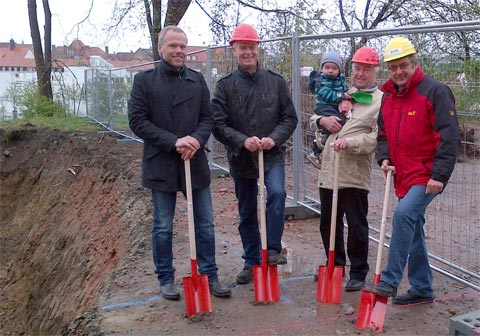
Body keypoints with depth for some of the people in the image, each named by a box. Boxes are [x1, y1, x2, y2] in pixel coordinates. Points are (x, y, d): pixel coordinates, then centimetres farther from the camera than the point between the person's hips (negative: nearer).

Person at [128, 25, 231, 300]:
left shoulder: (197, 80, 8)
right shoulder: (144, 80, -1)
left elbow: (208, 117, 6)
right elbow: (137, 121, -8)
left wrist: (196, 140, -15)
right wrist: (174, 141, -17)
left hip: (195, 162, 3)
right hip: (161, 164, -2)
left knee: (205, 224, 8)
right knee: (163, 228, 8)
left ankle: (210, 277, 21)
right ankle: (166, 280, 23)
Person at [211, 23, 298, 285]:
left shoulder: (276, 81, 1)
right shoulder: (225, 85, -1)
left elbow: (290, 118, 2)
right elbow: (218, 124, -6)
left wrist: (274, 138, -15)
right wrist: (243, 141, -21)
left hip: (272, 156, -1)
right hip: (240, 158, 1)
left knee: (277, 192, -28)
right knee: (246, 214, 11)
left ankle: (273, 250, -13)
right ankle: (251, 263, 27)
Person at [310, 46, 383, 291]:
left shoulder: (381, 101, -3)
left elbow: (378, 138, -14)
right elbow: (314, 119, 23)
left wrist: (350, 142, -25)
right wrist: (321, 120, 1)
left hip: (355, 174, -6)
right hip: (328, 170, 7)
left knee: (357, 226, 2)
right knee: (328, 223, 15)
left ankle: (358, 274, 17)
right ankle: (335, 266, 32)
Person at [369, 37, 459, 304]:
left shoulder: (435, 91, -10)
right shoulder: (388, 96, 12)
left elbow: (449, 137, -14)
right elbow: (384, 133, 21)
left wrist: (439, 175, -19)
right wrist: (384, 157, 2)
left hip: (427, 176, -8)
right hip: (403, 176, 8)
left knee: (404, 214, -26)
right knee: (414, 229, 13)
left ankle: (390, 280, -16)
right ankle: (422, 289, 25)